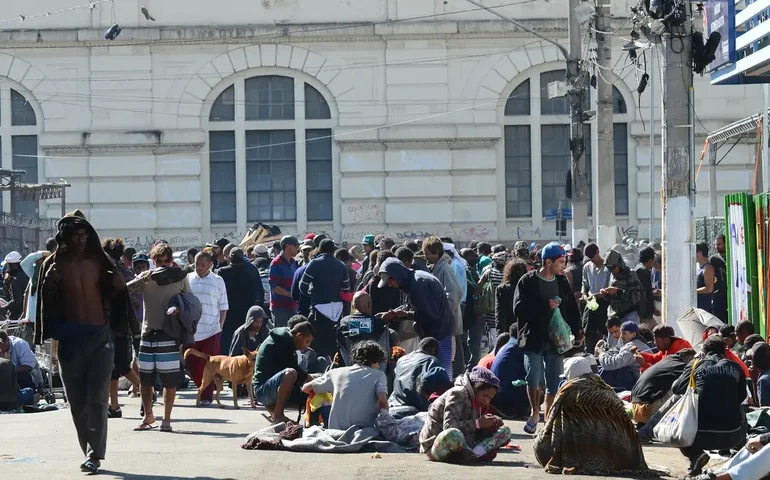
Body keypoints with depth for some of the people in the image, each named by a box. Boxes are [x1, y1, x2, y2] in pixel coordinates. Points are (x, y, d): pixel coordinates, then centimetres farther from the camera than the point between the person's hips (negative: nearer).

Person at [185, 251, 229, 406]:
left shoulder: (218, 281, 3)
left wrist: (220, 326, 1)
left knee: (209, 366, -1)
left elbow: (223, 307, 7)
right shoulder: (187, 279, 6)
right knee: (191, 365, 4)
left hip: (211, 331, -2)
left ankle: (206, 396, 7)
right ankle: (204, 390, 22)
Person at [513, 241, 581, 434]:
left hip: (555, 339, 4)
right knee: (534, 378, -16)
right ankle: (535, 412, 7)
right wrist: (546, 306, -17)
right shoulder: (528, 281, -4)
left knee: (554, 384, 5)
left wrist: (577, 331, 4)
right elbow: (519, 309, -12)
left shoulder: (562, 283, 11)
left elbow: (572, 309, 18)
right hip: (533, 339, -4)